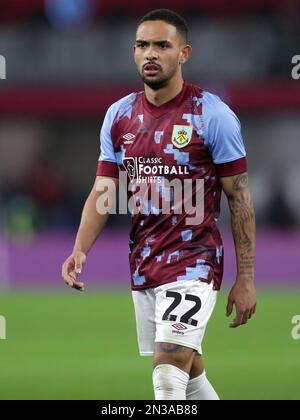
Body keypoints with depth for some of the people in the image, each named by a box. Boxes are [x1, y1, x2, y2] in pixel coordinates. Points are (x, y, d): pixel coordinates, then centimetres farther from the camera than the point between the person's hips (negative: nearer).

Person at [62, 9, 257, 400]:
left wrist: (246, 278, -9)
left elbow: (239, 198, -6)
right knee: (189, 373, 14)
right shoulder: (119, 115, 7)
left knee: (168, 377, -18)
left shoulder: (212, 114, -9)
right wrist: (80, 250, -11)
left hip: (194, 262, -6)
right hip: (143, 265, 6)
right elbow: (103, 191, 7)